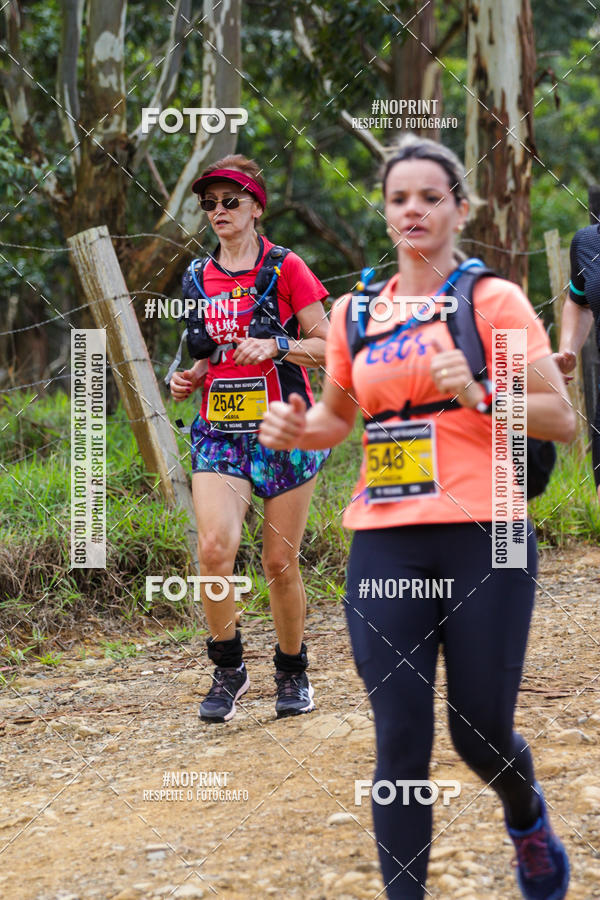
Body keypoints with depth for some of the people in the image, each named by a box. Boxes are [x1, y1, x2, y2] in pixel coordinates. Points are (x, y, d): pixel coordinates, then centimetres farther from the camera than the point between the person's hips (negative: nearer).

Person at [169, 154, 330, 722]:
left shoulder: (285, 269, -1)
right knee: (214, 547, -18)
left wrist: (276, 345, -18)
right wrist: (189, 377, 4)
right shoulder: (199, 279, 13)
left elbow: (327, 348, -1)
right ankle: (227, 669, -1)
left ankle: (292, 673, 23)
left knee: (280, 563, 1)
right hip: (220, 432, 3)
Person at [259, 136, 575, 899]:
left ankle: (526, 815, 38)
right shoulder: (356, 312, 10)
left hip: (482, 542, -2)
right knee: (400, 742, -4)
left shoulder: (492, 301, 0)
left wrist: (477, 396, -18)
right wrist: (297, 428, 2)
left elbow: (560, 419, -2)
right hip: (385, 548, 3)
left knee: (480, 735, 4)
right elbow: (339, 416, 24)